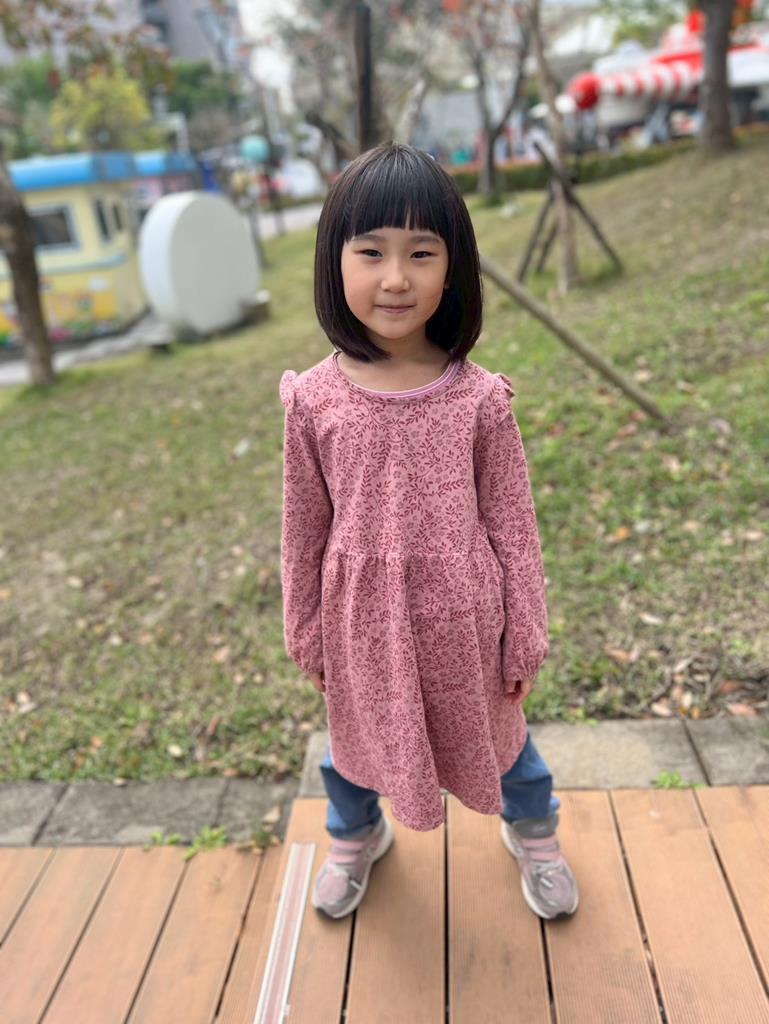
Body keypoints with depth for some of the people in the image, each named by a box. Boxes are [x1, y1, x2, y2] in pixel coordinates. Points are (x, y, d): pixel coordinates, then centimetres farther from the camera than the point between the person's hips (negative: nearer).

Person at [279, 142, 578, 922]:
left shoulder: (478, 399, -15)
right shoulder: (314, 400, -13)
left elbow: (513, 524, -7)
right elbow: (305, 527, -3)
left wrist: (525, 637, -1)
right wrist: (307, 637, 5)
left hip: (462, 615, 0)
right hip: (363, 619, 1)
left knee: (496, 734, 23)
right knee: (357, 739, 25)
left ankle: (533, 834, 57)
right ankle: (355, 837, 60)